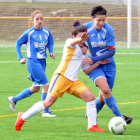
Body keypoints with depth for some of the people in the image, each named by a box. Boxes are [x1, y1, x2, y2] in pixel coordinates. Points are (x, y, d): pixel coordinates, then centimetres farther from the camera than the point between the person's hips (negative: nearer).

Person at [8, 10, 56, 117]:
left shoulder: (47, 32, 5)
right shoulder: (29, 33, -8)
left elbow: (50, 44, 18)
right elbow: (18, 44, 0)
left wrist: (51, 52, -2)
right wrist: (21, 58, -8)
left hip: (42, 61, 7)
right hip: (33, 61, -7)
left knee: (35, 89, 15)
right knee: (46, 85, -12)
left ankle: (14, 99, 33)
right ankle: (46, 111, -4)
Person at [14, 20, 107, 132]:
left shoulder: (82, 52, 22)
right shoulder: (70, 44, -1)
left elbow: (86, 70, 26)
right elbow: (72, 42, -28)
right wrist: (80, 39, -51)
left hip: (73, 81, 7)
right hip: (61, 77, -7)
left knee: (90, 97, -8)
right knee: (48, 102, -12)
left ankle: (92, 126, -3)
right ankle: (23, 117, 3)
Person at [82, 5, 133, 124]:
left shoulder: (108, 30, -13)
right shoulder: (86, 28, -11)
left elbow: (111, 51, -15)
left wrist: (94, 59, -22)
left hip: (109, 65, 2)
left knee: (103, 96, 9)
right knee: (105, 90, -25)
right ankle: (120, 117, -21)